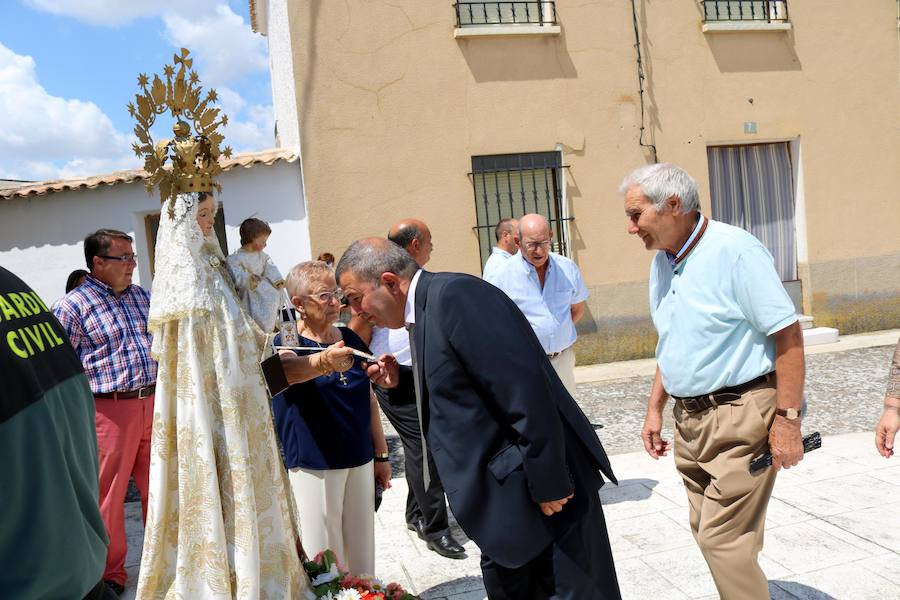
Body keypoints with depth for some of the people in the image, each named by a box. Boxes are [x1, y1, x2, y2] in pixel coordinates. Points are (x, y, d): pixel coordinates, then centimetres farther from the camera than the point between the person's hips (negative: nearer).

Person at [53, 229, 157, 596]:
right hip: (109, 410, -5)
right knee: (108, 495, 5)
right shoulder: (73, 306, -7)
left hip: (153, 404, 6)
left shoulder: (142, 297, 13)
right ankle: (110, 573, 23)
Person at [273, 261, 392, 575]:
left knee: (362, 549, 14)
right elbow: (288, 369, -35)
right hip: (313, 465, -5)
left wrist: (381, 454, 12)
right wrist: (323, 362, -56)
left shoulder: (351, 339, 5)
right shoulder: (287, 343, -10)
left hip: (360, 460, 5)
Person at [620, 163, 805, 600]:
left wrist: (787, 420, -18)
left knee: (722, 539, -6)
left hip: (741, 415, -8)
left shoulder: (735, 250, -15)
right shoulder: (662, 262, 9)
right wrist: (654, 409, 15)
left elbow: (787, 335, -16)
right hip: (690, 417, 8)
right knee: (708, 531, 14)